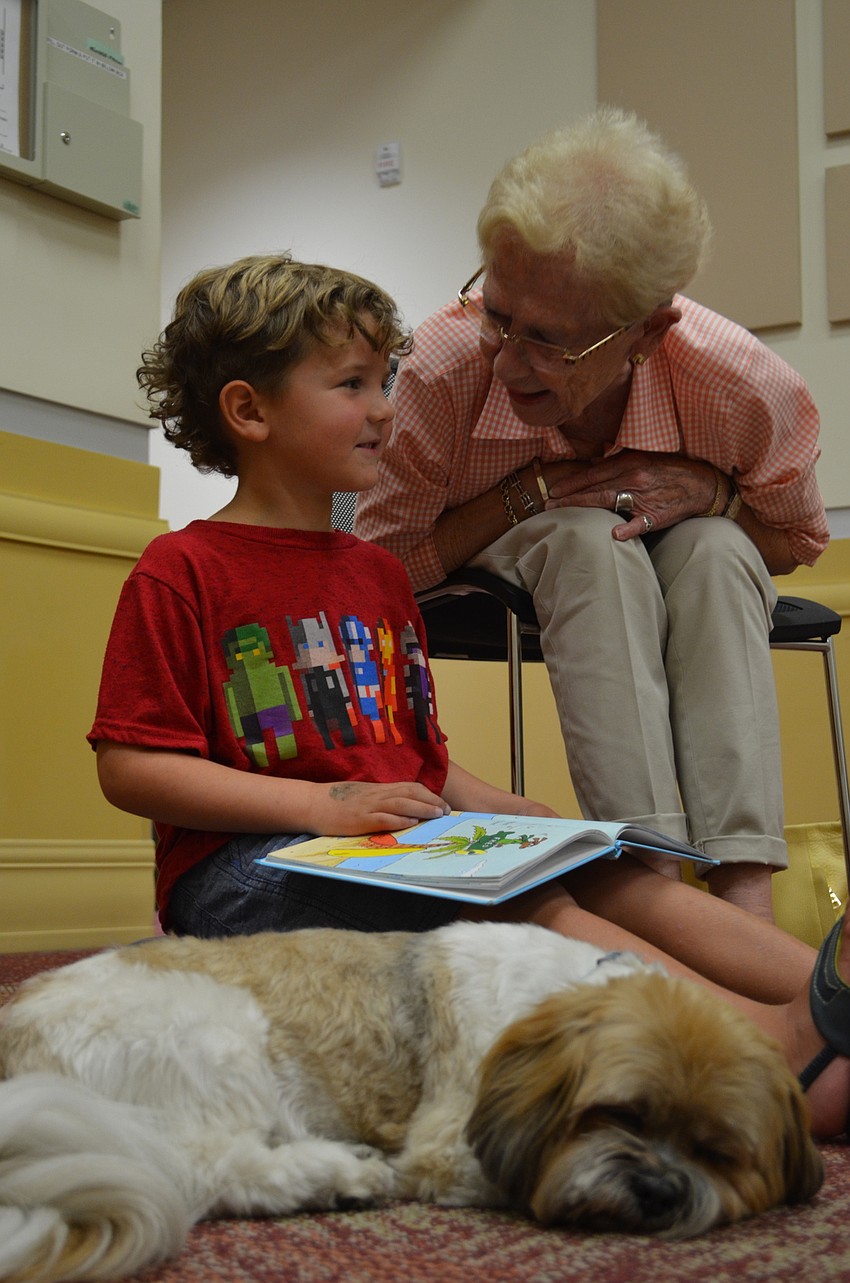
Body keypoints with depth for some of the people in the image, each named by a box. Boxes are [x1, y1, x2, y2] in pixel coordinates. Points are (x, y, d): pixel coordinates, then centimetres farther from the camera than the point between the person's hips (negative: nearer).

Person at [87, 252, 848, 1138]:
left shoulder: (378, 574, 23)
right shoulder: (180, 574, -2)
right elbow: (129, 768, -10)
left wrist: (515, 816, 4)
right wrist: (323, 805, -19)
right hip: (250, 866, -7)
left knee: (604, 874, -16)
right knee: (525, 902, -29)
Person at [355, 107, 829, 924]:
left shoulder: (745, 390, -29)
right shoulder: (445, 368, -32)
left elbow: (797, 540, -7)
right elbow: (380, 560, -19)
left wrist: (708, 490, -29)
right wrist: (529, 493, -31)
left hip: (695, 579, 2)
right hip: (509, 556, -1)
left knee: (716, 550, -34)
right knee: (591, 541, -36)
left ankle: (744, 883, -40)